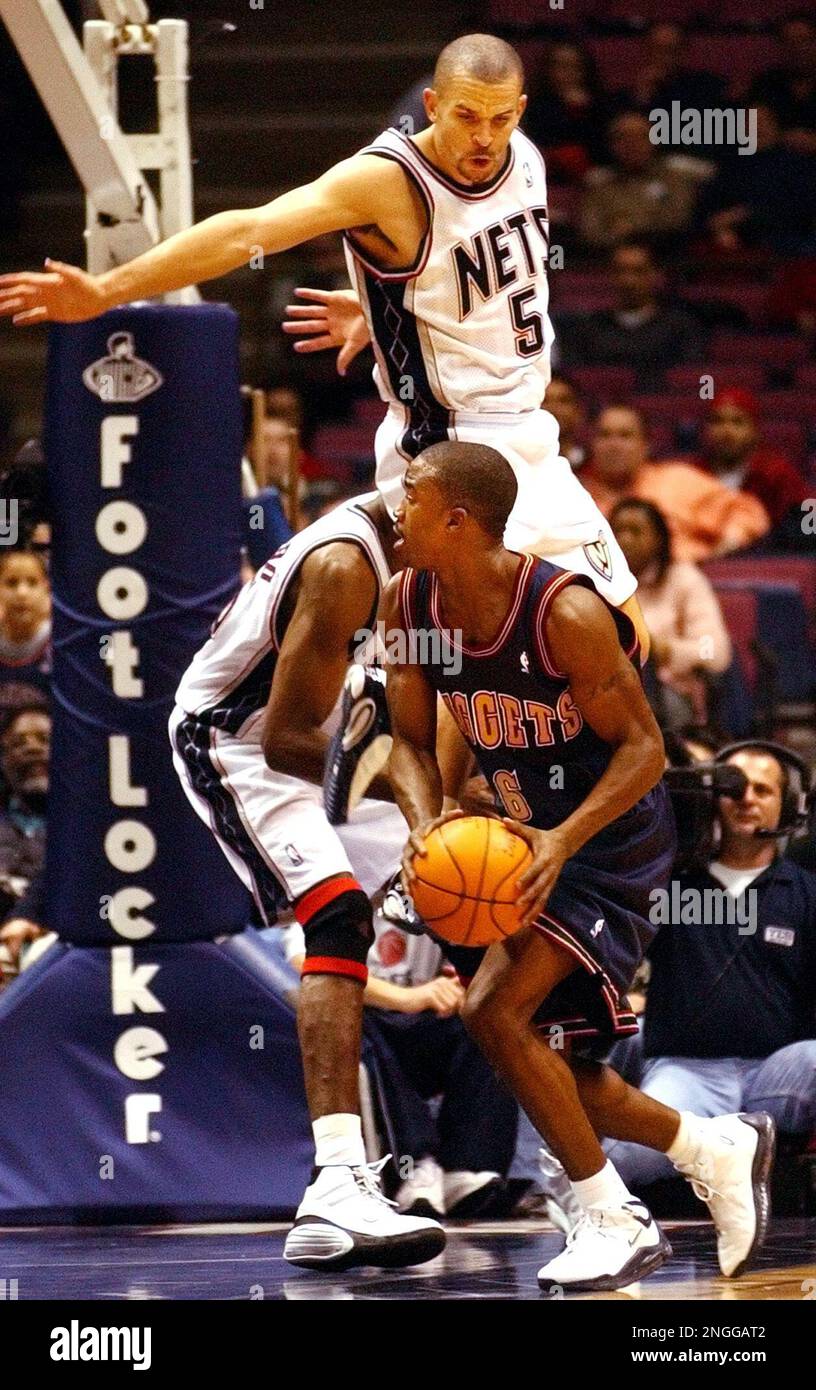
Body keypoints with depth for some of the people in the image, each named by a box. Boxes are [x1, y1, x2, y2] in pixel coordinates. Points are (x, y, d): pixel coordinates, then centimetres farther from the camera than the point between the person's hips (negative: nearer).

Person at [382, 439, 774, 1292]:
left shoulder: (566, 613, -26)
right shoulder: (409, 603, -7)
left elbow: (643, 748, -20)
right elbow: (411, 742, 1)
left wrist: (563, 841, -33)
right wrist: (424, 826, -20)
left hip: (614, 838, -8)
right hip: (531, 836, 8)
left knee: (495, 1011, -23)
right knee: (547, 1071, 10)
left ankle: (615, 1222, -11)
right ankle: (719, 1149, 33)